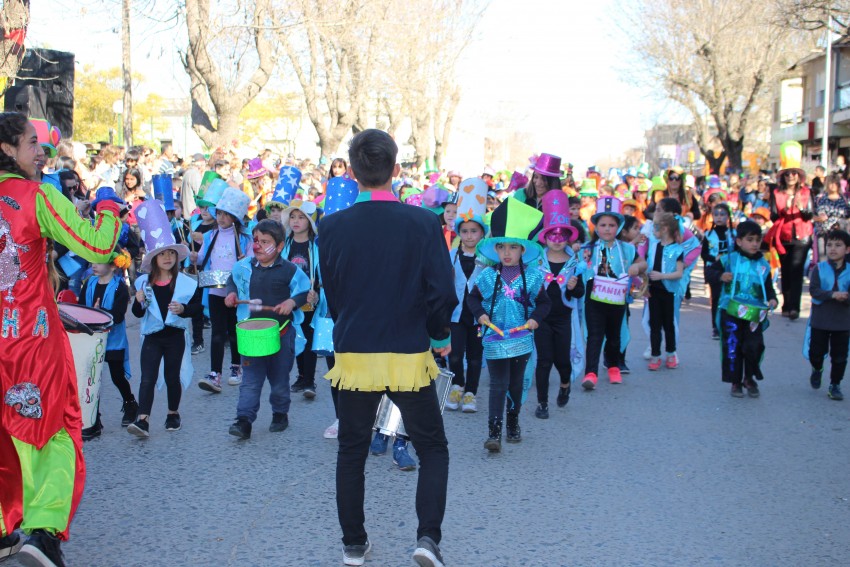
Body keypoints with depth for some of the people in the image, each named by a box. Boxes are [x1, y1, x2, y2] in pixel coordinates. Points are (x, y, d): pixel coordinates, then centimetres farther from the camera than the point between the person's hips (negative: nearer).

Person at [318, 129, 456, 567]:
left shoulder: (332, 227, -6)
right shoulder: (423, 223, -11)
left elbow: (330, 295, 6)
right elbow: (443, 292, -9)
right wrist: (439, 336, 9)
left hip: (353, 355, 2)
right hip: (409, 357, -1)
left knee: (352, 452, 18)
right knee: (433, 448, 15)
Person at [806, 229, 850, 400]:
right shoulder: (819, 268, -4)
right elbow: (813, 290, -14)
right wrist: (832, 294, -28)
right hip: (820, 320, 0)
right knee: (816, 352, 10)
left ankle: (835, 385, 19)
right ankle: (817, 370, 40)